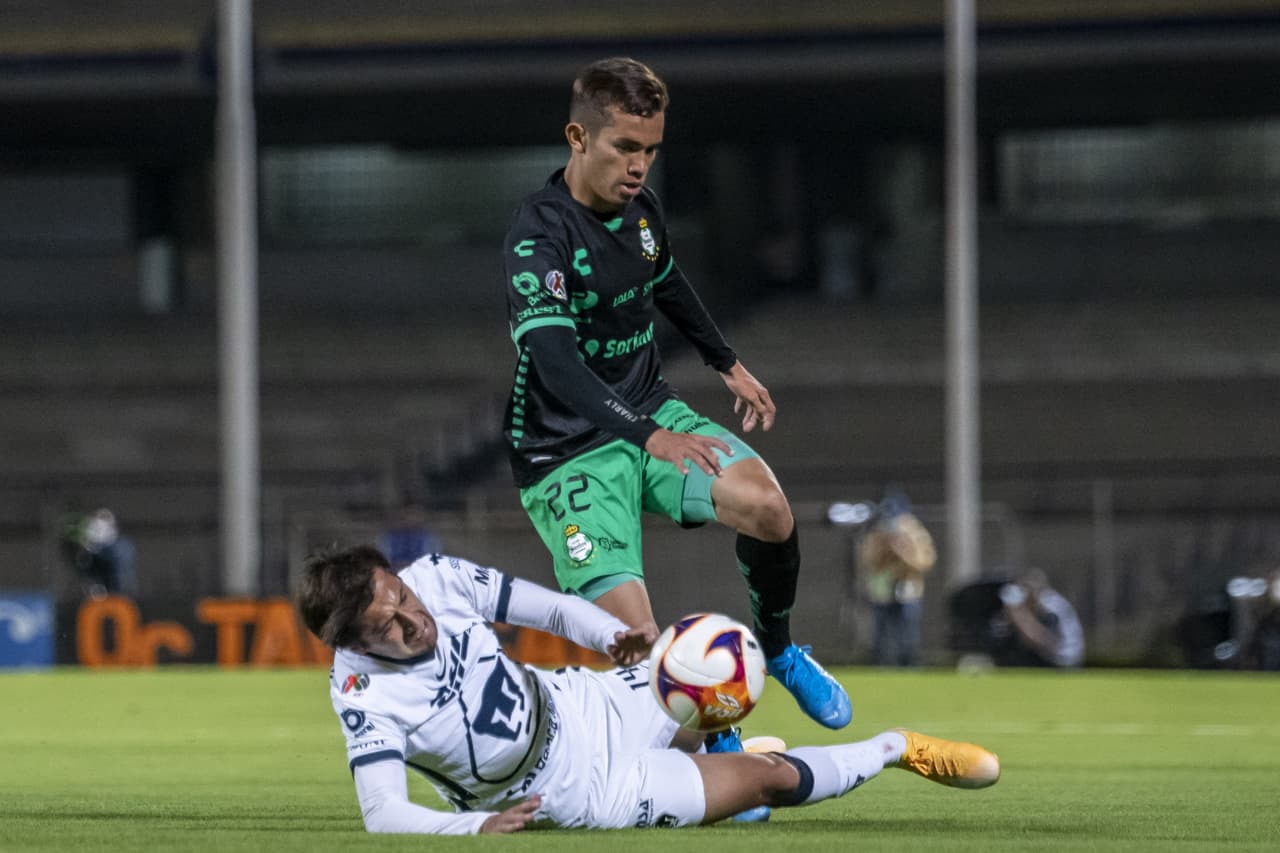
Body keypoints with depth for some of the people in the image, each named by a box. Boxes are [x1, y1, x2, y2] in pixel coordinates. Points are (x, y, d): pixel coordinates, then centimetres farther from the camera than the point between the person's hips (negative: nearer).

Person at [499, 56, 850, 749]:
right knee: (633, 641, -20)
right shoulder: (540, 231, -21)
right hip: (567, 451, -6)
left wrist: (727, 364, 35)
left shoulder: (641, 209, 3)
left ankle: (777, 648, 6)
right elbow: (554, 361, -34)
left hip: (650, 413, 6)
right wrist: (648, 436, -46)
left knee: (766, 506, -22)